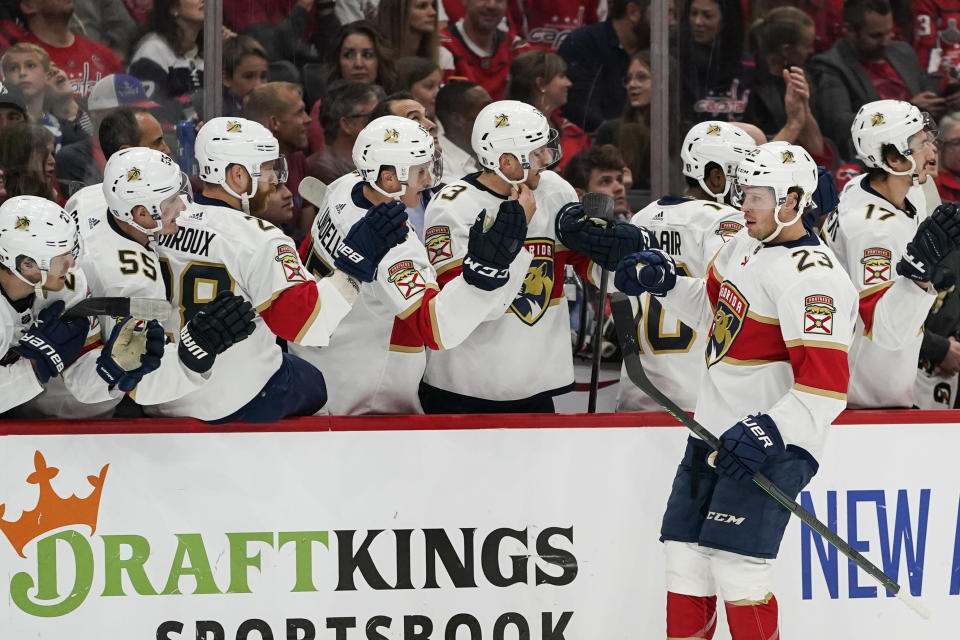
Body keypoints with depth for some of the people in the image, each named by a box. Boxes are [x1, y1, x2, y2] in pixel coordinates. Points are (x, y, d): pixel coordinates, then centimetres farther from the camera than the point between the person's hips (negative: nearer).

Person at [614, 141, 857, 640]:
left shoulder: (811, 277, -20)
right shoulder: (747, 243, 9)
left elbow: (825, 386, -26)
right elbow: (713, 309, 26)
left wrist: (767, 433, -34)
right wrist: (664, 279, 9)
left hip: (773, 443, -9)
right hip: (715, 430, 9)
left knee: (735, 564, -17)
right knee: (686, 557, 10)